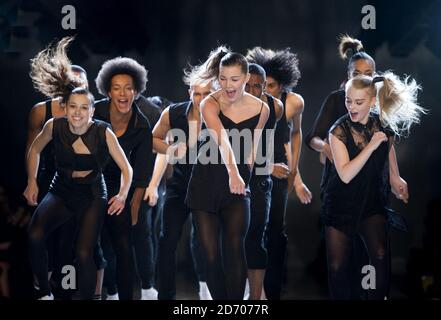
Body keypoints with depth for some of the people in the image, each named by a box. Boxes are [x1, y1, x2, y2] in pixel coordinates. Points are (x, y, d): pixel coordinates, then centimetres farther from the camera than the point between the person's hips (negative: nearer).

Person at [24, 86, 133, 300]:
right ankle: (45, 293, -6)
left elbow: (126, 168, -9)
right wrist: (32, 182, 1)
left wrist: (122, 195, -26)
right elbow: (35, 149, 9)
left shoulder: (103, 132, -17)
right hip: (61, 191, 1)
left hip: (92, 195, -1)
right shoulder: (54, 126, -12)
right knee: (35, 236, -27)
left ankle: (85, 296, 6)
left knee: (83, 253, -21)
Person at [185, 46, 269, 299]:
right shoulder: (210, 104, -15)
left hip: (238, 186, 1)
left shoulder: (261, 109, -4)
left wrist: (244, 178, 10)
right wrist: (232, 173, -49)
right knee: (212, 255, 1)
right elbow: (222, 139, -35)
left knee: (235, 246, -19)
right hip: (206, 183, -1)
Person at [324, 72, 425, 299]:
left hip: (372, 202, 1)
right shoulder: (339, 131, -13)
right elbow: (345, 175, -23)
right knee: (337, 266, -3)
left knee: (380, 256, -21)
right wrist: (372, 145, -26)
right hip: (341, 205, -1)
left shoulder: (384, 127, -4)